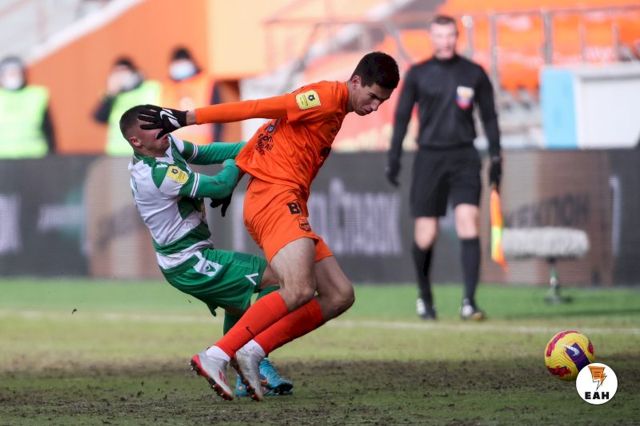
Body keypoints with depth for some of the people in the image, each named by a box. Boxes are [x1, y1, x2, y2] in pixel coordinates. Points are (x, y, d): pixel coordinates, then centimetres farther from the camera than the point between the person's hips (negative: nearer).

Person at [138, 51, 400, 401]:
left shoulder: (334, 110, 21)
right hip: (274, 198, -10)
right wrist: (185, 119, -16)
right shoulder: (327, 97, -9)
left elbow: (268, 134, 24)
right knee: (299, 291, -28)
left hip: (289, 207, 10)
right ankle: (215, 357, -27)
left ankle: (253, 352, -4)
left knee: (340, 296, 3)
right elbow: (255, 109, -13)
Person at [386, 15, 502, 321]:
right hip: (428, 157, 0)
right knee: (425, 235, 0)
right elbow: (401, 116, 9)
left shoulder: (474, 74, 6)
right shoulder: (418, 74, 5)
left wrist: (496, 158, 7)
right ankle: (425, 298, 22)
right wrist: (394, 158, 3)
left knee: (468, 224, -16)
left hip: (463, 157, 0)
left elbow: (489, 116, 12)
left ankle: (469, 301, -18)